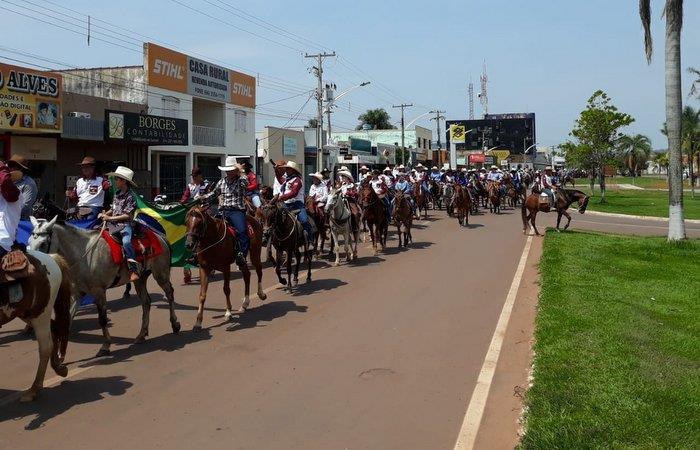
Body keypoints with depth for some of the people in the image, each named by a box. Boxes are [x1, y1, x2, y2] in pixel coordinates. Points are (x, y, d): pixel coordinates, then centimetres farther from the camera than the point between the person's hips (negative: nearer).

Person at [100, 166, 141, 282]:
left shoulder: (130, 196, -9)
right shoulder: (117, 194, 14)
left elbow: (127, 215, -13)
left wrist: (110, 218, -14)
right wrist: (104, 214, 5)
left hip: (125, 224, -9)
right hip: (114, 224, 9)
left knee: (126, 242, -32)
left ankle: (134, 270, -35)